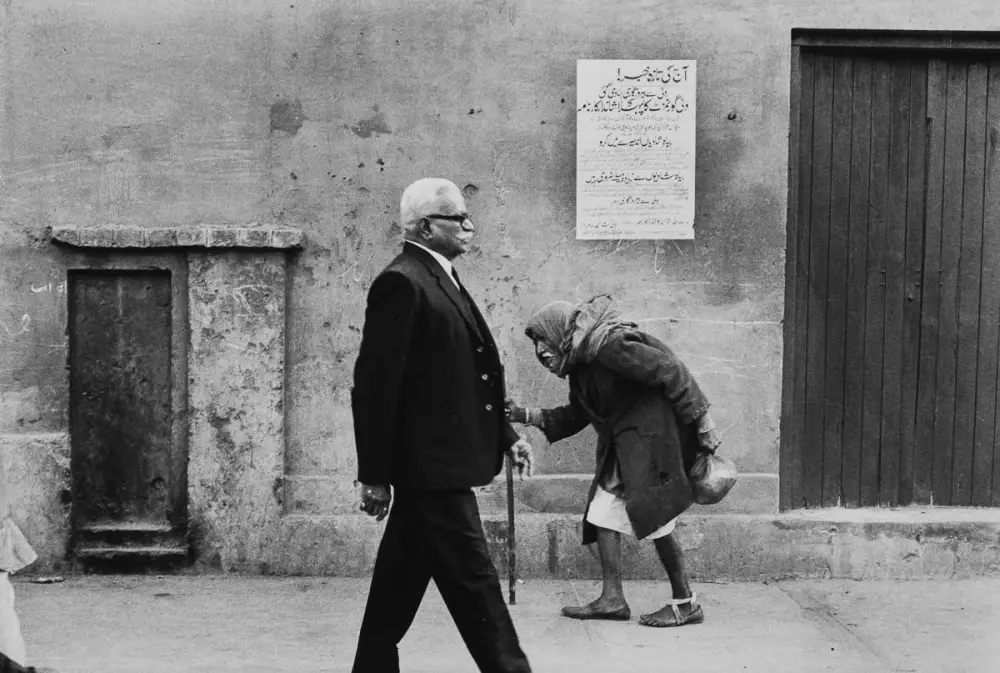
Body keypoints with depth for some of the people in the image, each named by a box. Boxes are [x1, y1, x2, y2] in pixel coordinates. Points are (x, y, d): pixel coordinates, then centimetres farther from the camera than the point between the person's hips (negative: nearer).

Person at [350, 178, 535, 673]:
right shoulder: (401, 283, -14)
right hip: (430, 464, -10)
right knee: (473, 582, -3)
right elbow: (375, 385, -18)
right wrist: (374, 475, -18)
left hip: (441, 465, 10)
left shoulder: (441, 278, 15)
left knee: (399, 586, 17)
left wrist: (505, 434, 16)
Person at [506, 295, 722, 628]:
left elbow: (670, 372, -21)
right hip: (619, 445, 10)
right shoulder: (580, 362, 12)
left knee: (656, 519, -7)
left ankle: (686, 604, 3)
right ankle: (612, 599, 10)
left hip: (649, 436, -10)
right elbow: (575, 416, 18)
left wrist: (701, 419, -19)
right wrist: (526, 415, 8)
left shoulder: (608, 344, -19)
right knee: (603, 513, 6)